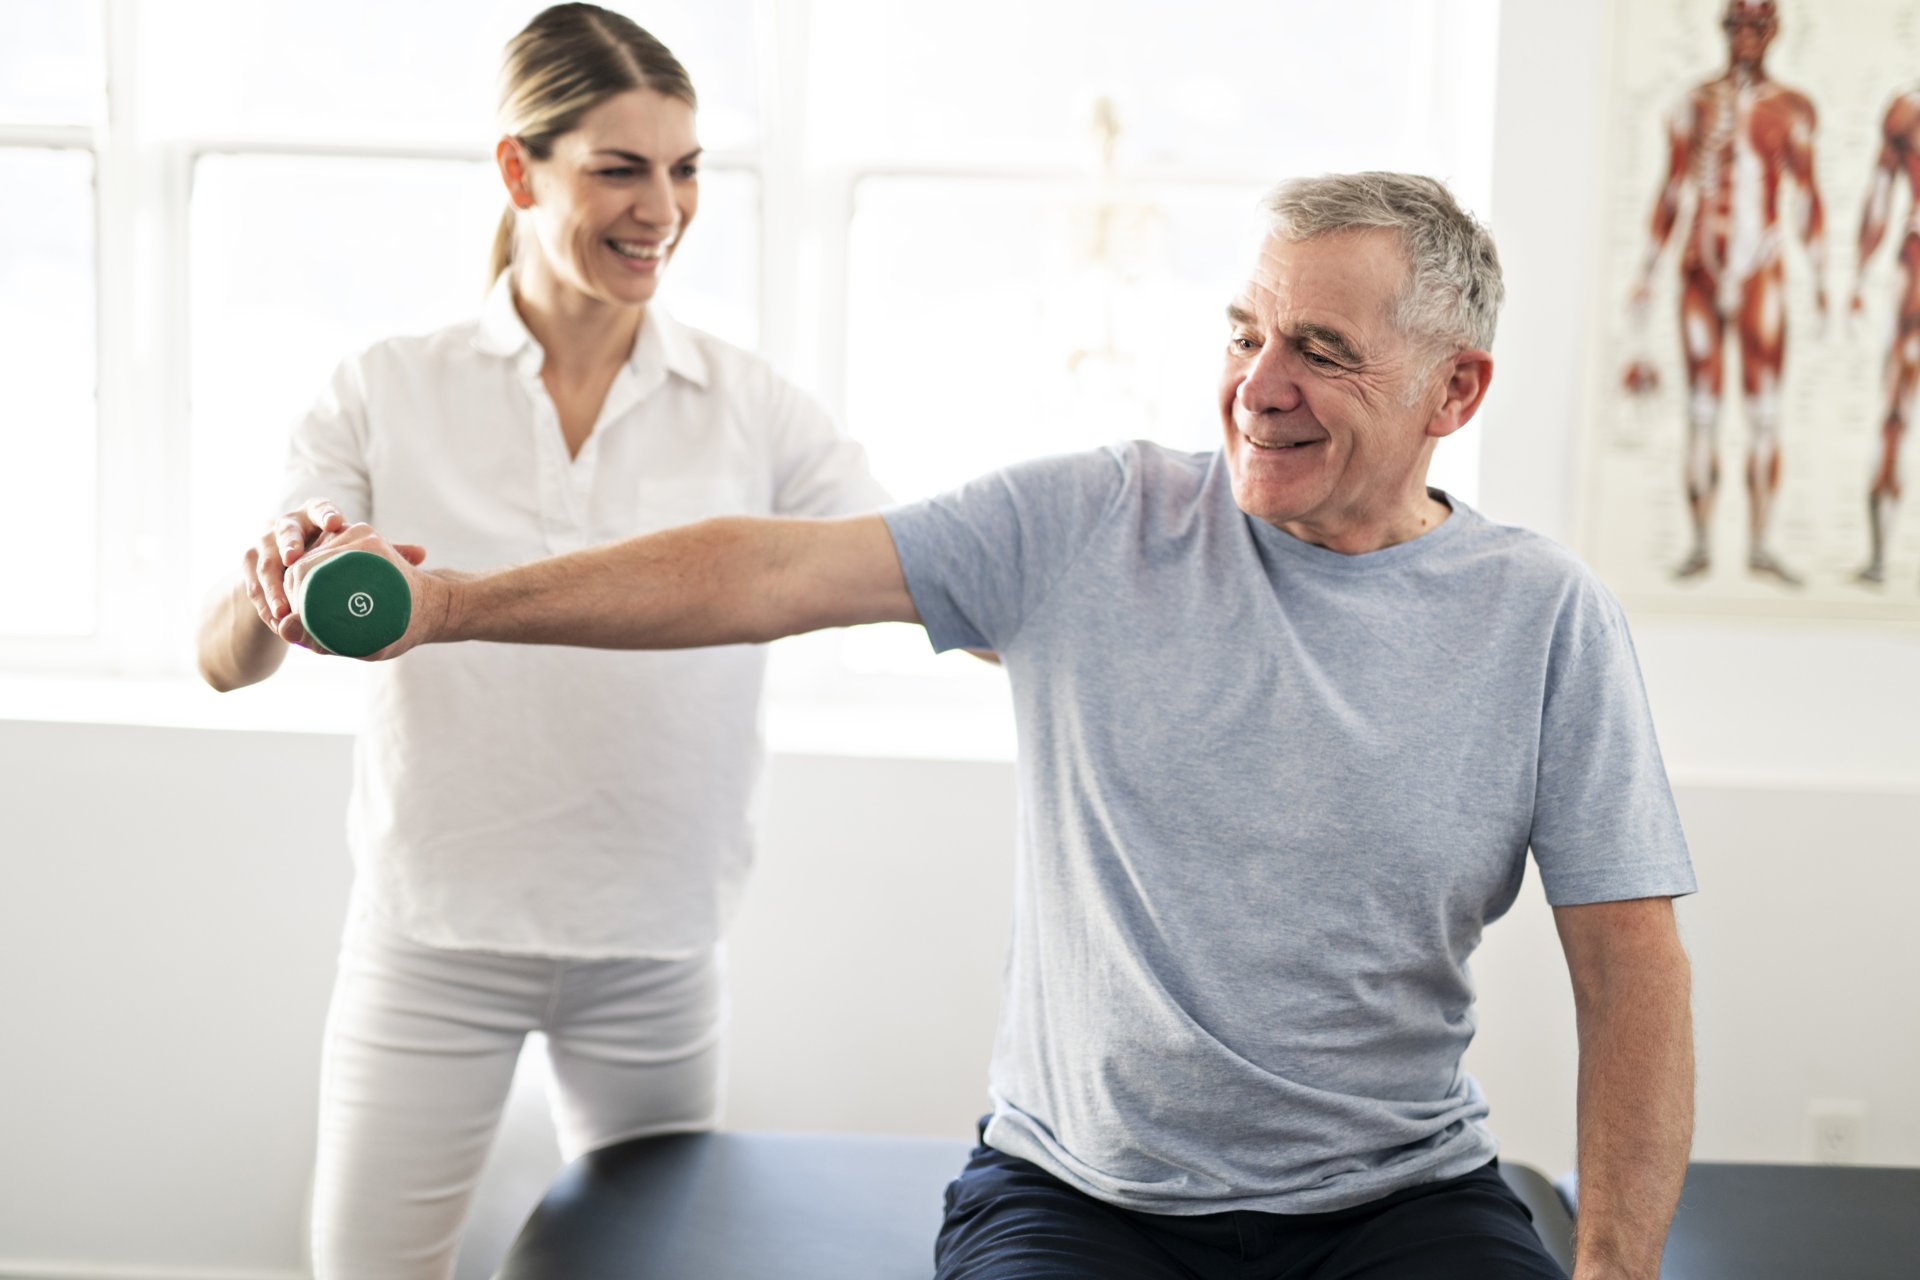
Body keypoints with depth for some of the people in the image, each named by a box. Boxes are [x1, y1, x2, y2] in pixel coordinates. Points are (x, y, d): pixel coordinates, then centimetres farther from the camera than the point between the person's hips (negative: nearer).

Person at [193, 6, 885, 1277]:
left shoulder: (751, 408, -1)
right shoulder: (392, 393, -3)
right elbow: (226, 662, -9)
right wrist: (278, 591, -31)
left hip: (656, 944, 1)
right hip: (432, 931, -1)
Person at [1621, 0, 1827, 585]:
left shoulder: (1789, 107, 4)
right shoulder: (1695, 105, 9)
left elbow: (1805, 196, 3)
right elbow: (1670, 193, 11)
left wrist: (1819, 278, -1)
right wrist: (1647, 273, 10)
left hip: (1760, 272, -1)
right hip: (1701, 268, 2)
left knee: (1765, 411, -3)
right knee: (1701, 411, 2)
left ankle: (1759, 543, 2)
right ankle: (1701, 542, 7)